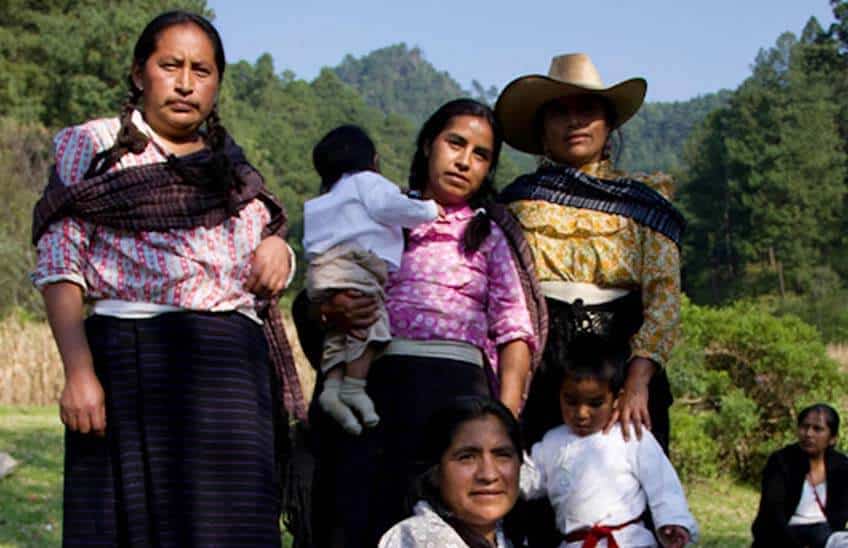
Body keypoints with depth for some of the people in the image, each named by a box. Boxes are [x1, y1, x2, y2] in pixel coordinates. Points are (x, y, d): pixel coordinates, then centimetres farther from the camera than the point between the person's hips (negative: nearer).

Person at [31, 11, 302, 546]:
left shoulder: (234, 171, 22)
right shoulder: (94, 145, 9)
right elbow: (59, 266, 0)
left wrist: (278, 250, 2)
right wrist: (78, 372, -14)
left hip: (231, 361, 4)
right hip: (130, 356, -3)